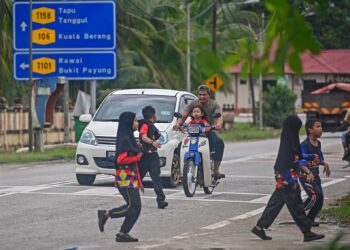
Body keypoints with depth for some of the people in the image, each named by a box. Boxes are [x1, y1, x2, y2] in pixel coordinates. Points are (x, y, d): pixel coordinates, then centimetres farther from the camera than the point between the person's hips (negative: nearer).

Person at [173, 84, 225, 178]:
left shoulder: (214, 105, -1)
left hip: (209, 132, -1)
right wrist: (178, 124, -33)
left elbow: (219, 117, -19)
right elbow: (183, 116, -9)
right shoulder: (193, 104, 2)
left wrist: (218, 124, -44)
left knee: (219, 142, -32)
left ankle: (216, 170, -34)